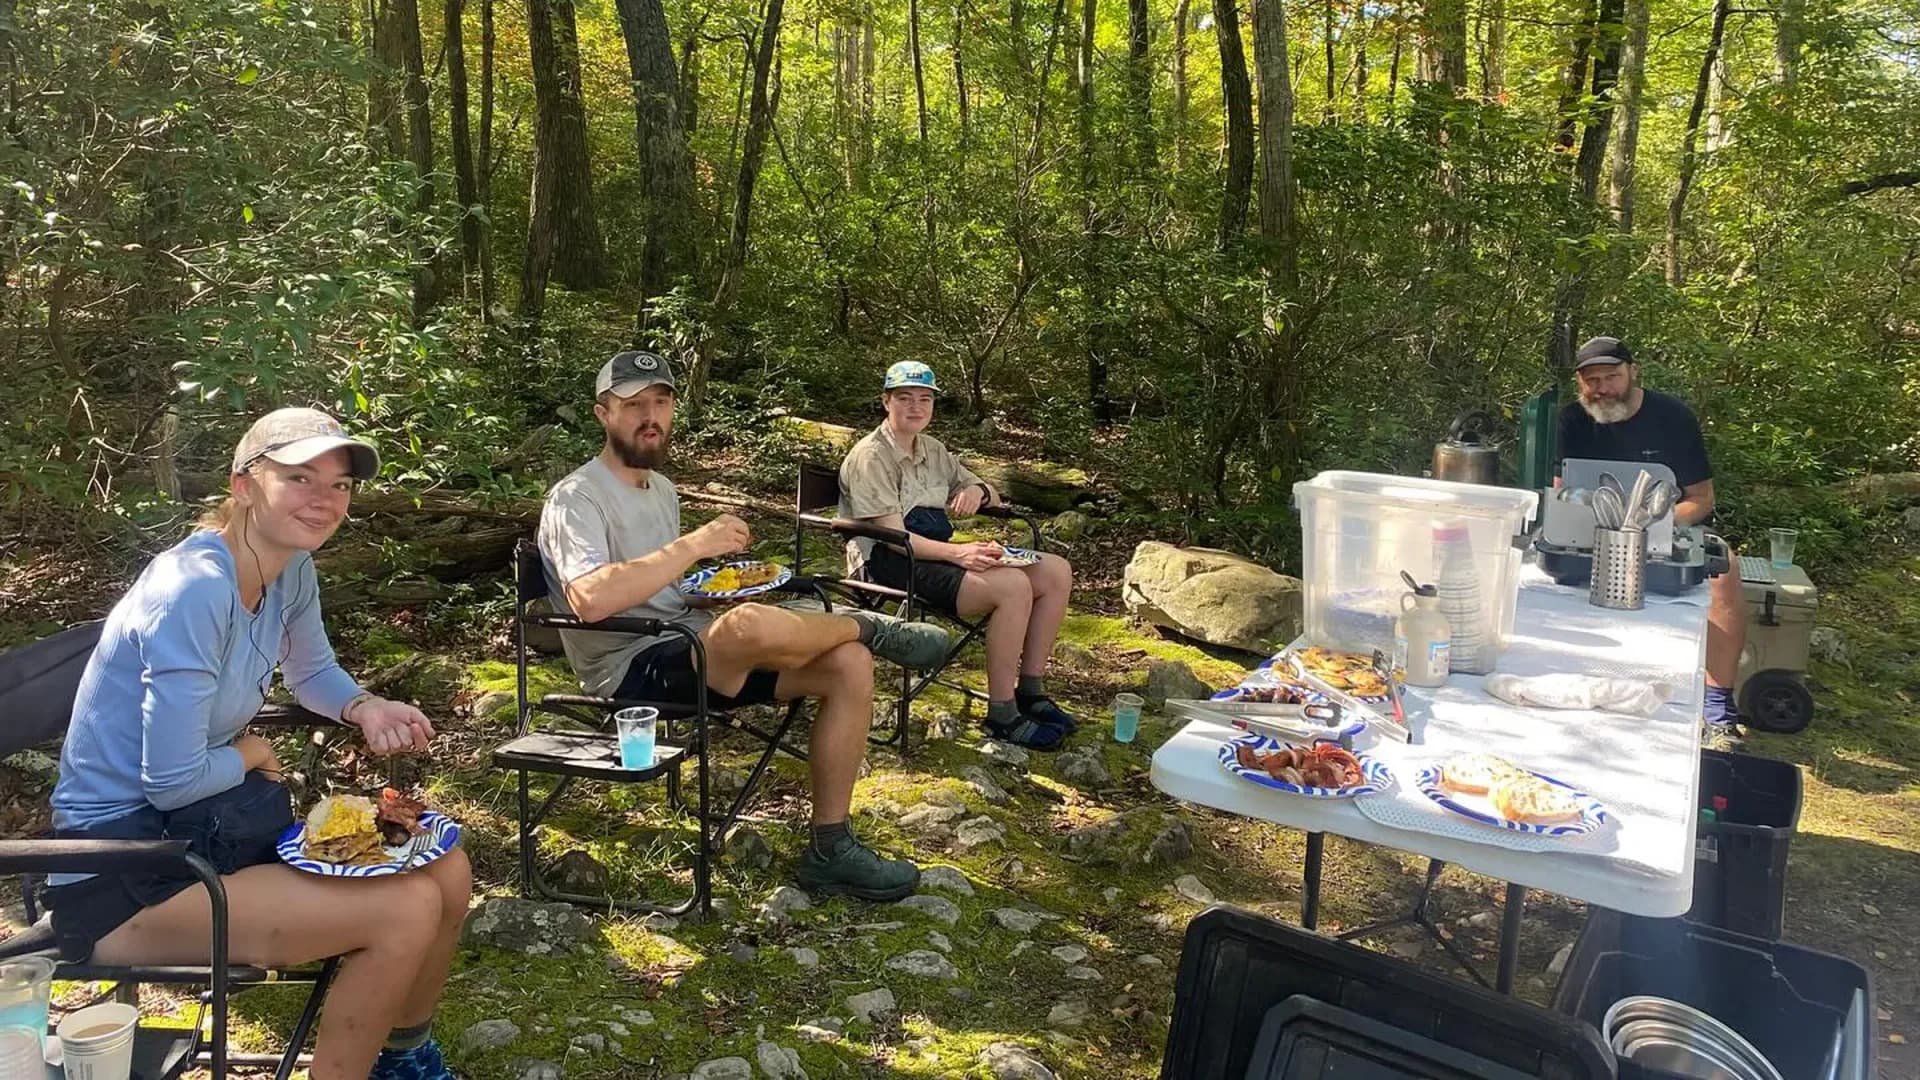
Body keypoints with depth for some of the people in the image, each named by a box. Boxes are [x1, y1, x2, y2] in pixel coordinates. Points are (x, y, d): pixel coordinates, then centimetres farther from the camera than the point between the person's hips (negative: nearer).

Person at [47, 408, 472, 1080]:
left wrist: (365, 709, -1)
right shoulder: (194, 590, -26)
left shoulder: (292, 571, 0)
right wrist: (250, 753, -6)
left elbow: (312, 672, 19)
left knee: (446, 873, 1)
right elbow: (172, 781, -25)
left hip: (214, 824, 9)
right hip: (120, 880, -9)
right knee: (406, 912, -20)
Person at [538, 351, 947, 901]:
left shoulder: (662, 488, 18)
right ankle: (871, 628, -7)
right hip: (633, 672, -9)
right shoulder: (576, 498, -9)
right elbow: (590, 599, -29)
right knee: (750, 624, -40)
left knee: (850, 666, -11)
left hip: (698, 652, 9)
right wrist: (694, 544, -25)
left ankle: (829, 848, -5)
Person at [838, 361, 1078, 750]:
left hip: (936, 552, 9)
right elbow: (894, 537, -19)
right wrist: (957, 553, -33)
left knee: (1057, 572, -4)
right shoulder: (871, 456, -10)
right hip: (889, 562, -9)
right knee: (1012, 584, -30)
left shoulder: (932, 450, 16)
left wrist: (979, 491, 0)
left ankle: (1030, 691, 2)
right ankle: (1002, 715, -21)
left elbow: (992, 496, 26)